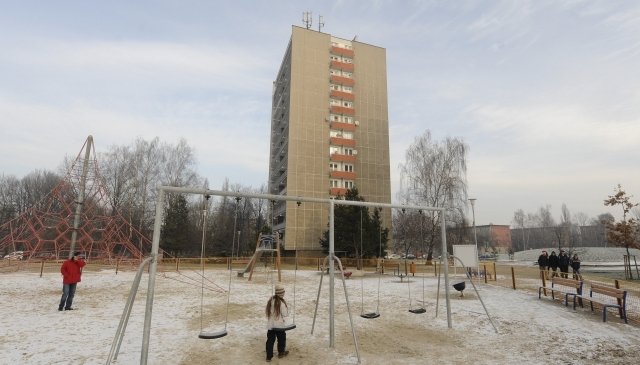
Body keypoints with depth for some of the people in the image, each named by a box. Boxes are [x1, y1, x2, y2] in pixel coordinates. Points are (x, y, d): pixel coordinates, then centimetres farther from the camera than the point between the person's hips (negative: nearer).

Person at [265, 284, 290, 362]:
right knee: (281, 338, 17)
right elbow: (285, 314, -14)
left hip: (270, 324, 4)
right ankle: (281, 352, 32)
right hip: (279, 325, -4)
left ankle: (269, 356, 13)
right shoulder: (281, 302, -20)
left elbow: (266, 311, 6)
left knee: (270, 340, 11)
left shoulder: (270, 300, -2)